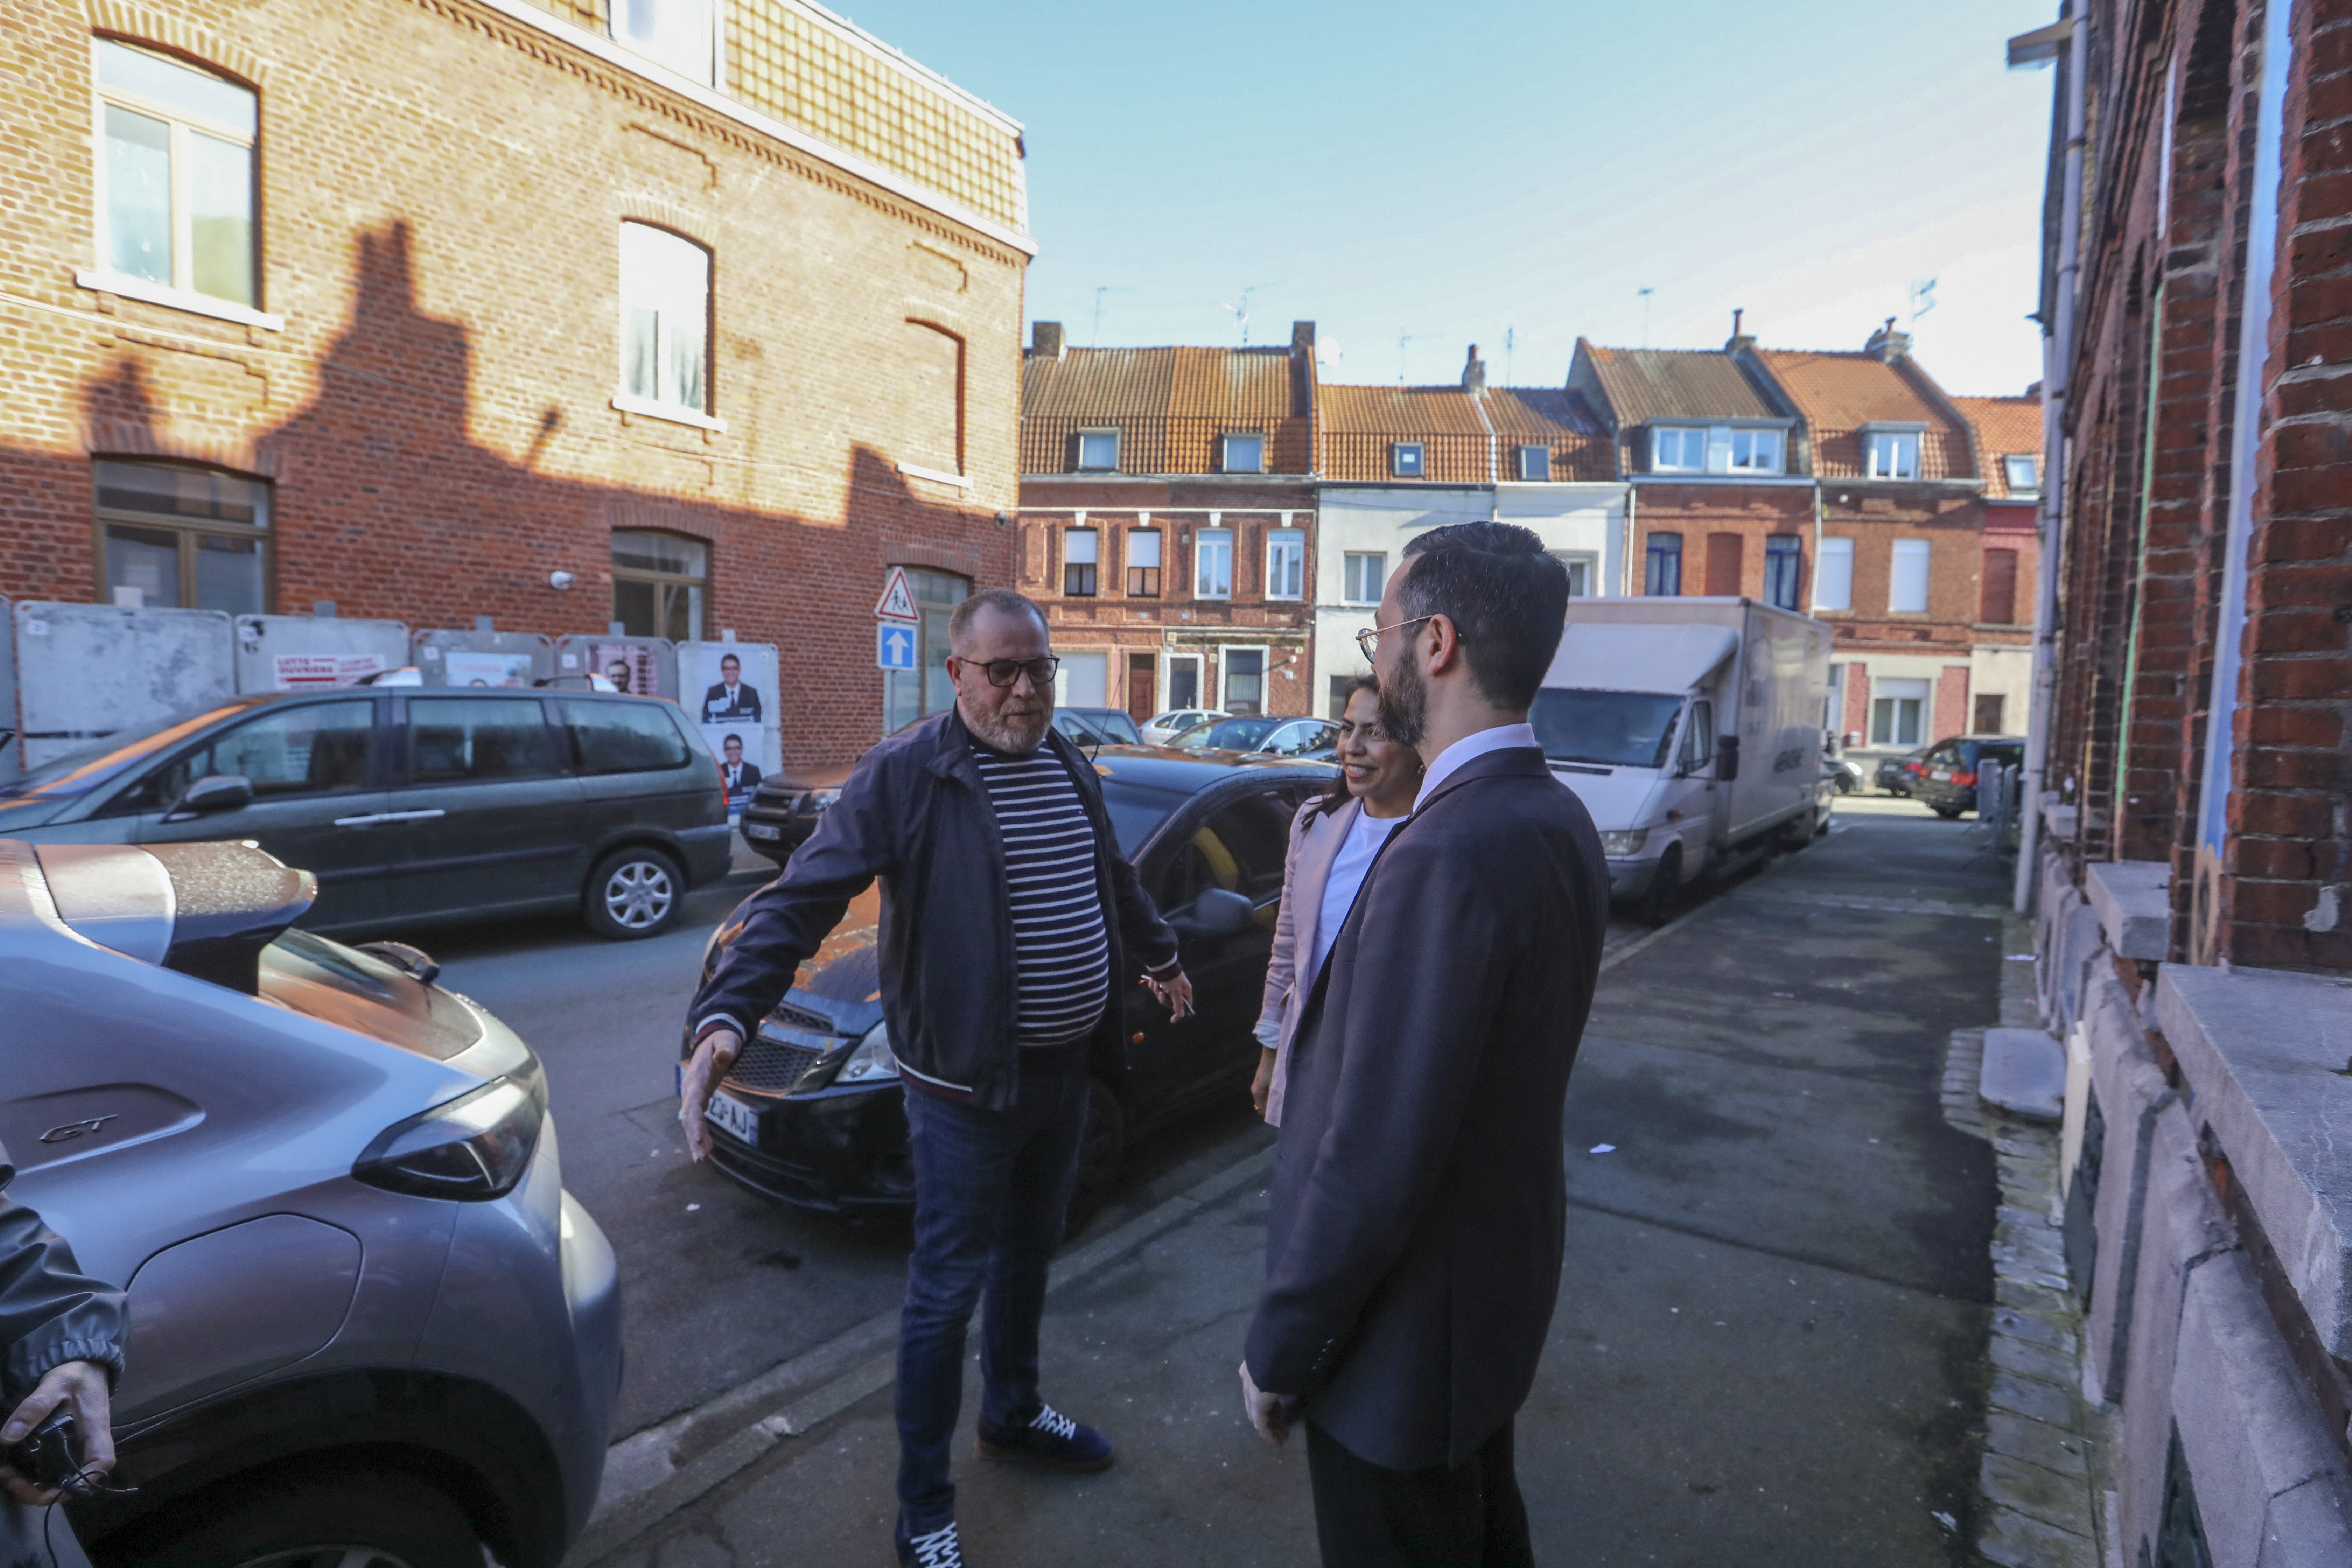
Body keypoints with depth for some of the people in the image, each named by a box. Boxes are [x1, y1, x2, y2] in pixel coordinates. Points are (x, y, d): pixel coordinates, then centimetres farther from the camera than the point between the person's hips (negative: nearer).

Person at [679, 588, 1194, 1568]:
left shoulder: (1069, 765, 5)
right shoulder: (905, 773, -16)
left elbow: (1114, 878, 21)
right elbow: (801, 899, -23)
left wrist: (1157, 954, 34)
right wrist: (725, 1018, -36)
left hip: (1066, 1069, 7)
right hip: (967, 1083, -7)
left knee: (1029, 1255, 25)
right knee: (948, 1291, 7)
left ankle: (1012, 1414, 49)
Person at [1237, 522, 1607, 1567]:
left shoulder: (1448, 854, -32)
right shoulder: (1558, 821, -2)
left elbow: (1376, 1157, -29)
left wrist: (1280, 1350, -15)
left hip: (1408, 1329, -8)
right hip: (1501, 1284, 8)